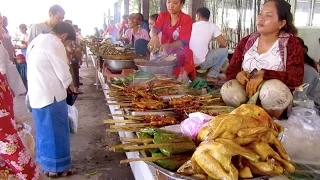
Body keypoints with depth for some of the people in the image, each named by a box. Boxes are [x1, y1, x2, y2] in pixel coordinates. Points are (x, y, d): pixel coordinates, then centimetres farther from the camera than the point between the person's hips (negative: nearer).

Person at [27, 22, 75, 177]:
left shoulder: (37, 41, 16)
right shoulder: (54, 43, -15)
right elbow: (63, 72, -14)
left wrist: (65, 84, 14)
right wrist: (70, 84, 5)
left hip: (37, 94, 10)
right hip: (50, 94, -10)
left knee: (44, 130, 19)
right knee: (56, 131, 3)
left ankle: (46, 163, 31)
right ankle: (57, 167, 14)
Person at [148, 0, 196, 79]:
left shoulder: (186, 19, -12)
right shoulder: (163, 16, 0)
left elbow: (183, 42, -20)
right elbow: (154, 29, -17)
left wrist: (168, 46, -38)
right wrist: (154, 37, -41)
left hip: (182, 59, -3)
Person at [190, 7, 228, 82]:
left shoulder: (192, 26, 13)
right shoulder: (212, 26, 1)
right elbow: (224, 44, -3)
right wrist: (218, 50, 20)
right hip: (201, 62, -6)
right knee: (224, 51, 14)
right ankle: (212, 76, 9)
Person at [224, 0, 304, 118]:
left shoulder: (292, 43, -3)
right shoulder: (246, 42, 7)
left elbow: (296, 78, -14)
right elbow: (230, 71, 5)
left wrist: (263, 75, -26)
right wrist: (238, 75, -19)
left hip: (274, 102, -2)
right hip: (247, 97, 2)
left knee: (273, 90, -35)